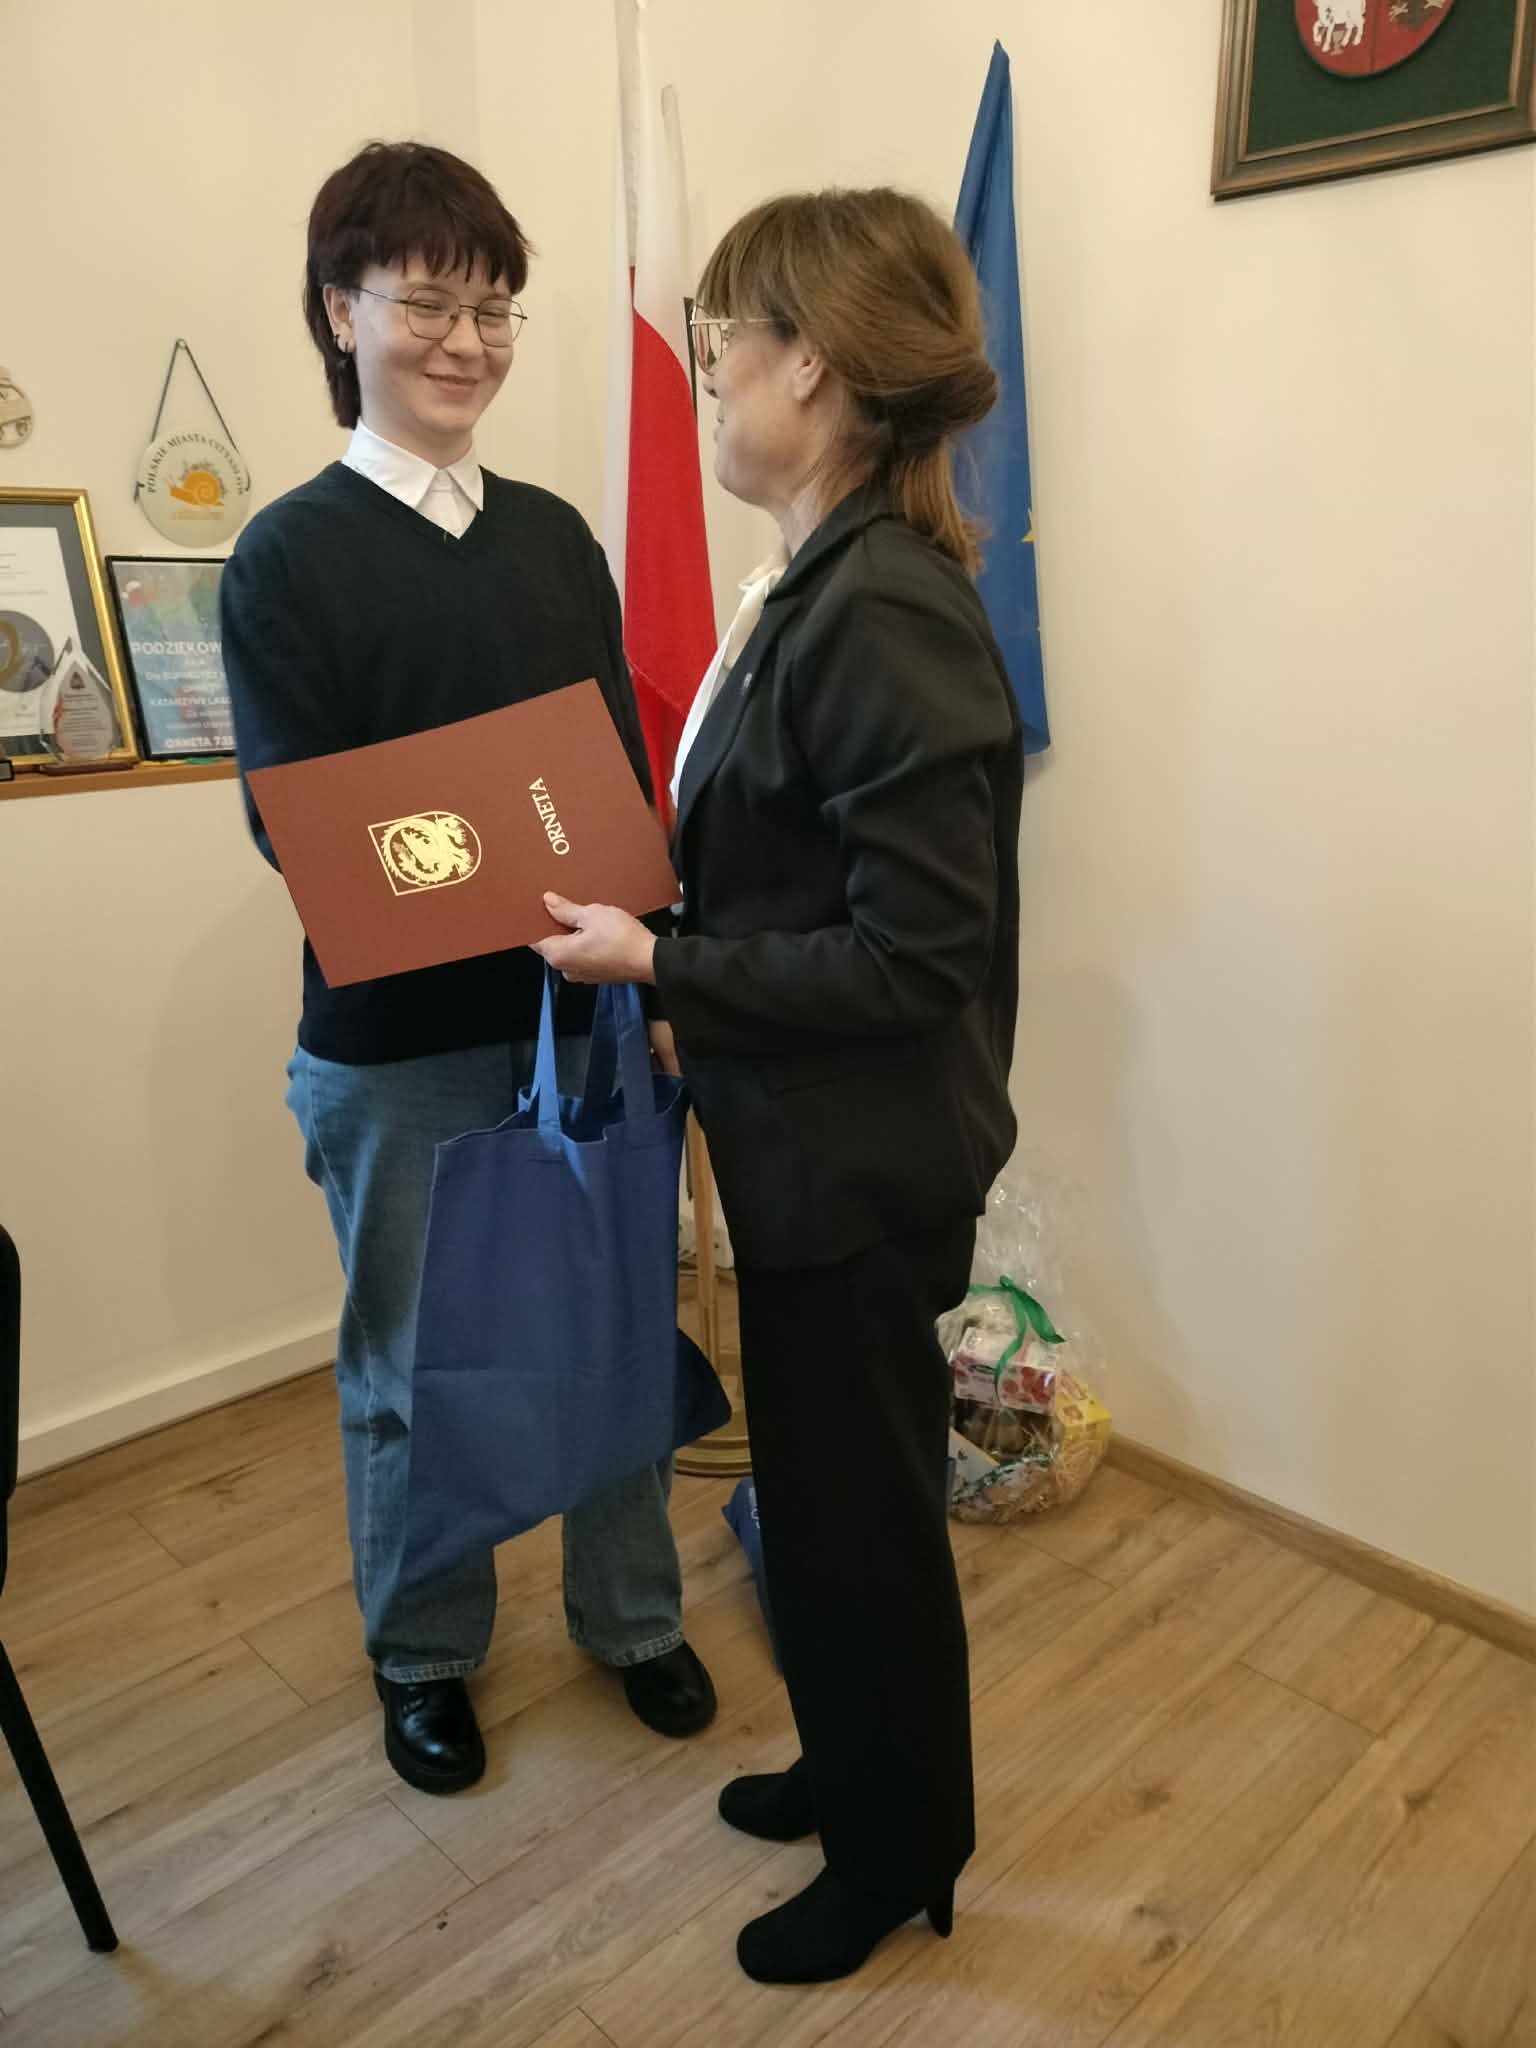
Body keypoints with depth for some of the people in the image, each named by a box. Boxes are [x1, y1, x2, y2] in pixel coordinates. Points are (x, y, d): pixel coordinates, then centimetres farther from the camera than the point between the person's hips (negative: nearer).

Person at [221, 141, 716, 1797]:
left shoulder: (555, 537, 8)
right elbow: (293, 823, -11)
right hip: (396, 1050, -3)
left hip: (582, 1012, 4)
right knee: (410, 1370, 13)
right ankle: (423, 1660, 38)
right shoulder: (287, 558, -5)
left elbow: (626, 775, 7)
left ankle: (632, 1619, 39)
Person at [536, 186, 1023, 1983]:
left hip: (865, 1169, -9)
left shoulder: (889, 618, -24)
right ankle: (853, 1765, 50)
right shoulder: (823, 585, 6)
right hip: (807, 1147, 9)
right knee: (820, 1477, 24)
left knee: (856, 1503, 12)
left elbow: (913, 956, -25)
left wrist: (658, 966, -19)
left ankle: (901, 1850, 39)